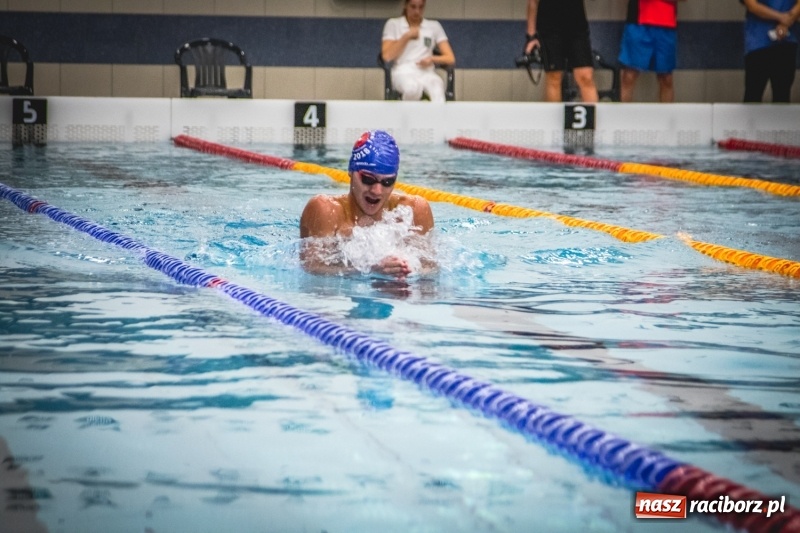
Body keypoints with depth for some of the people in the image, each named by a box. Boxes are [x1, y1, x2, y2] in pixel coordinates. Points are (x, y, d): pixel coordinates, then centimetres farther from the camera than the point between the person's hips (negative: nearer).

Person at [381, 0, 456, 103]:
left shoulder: (434, 26, 15)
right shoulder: (393, 24, 11)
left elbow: (450, 58, 10)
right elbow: (387, 56, -1)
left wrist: (432, 59, -10)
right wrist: (407, 36, -4)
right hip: (402, 72, -1)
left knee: (437, 90, -38)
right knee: (412, 88, -41)